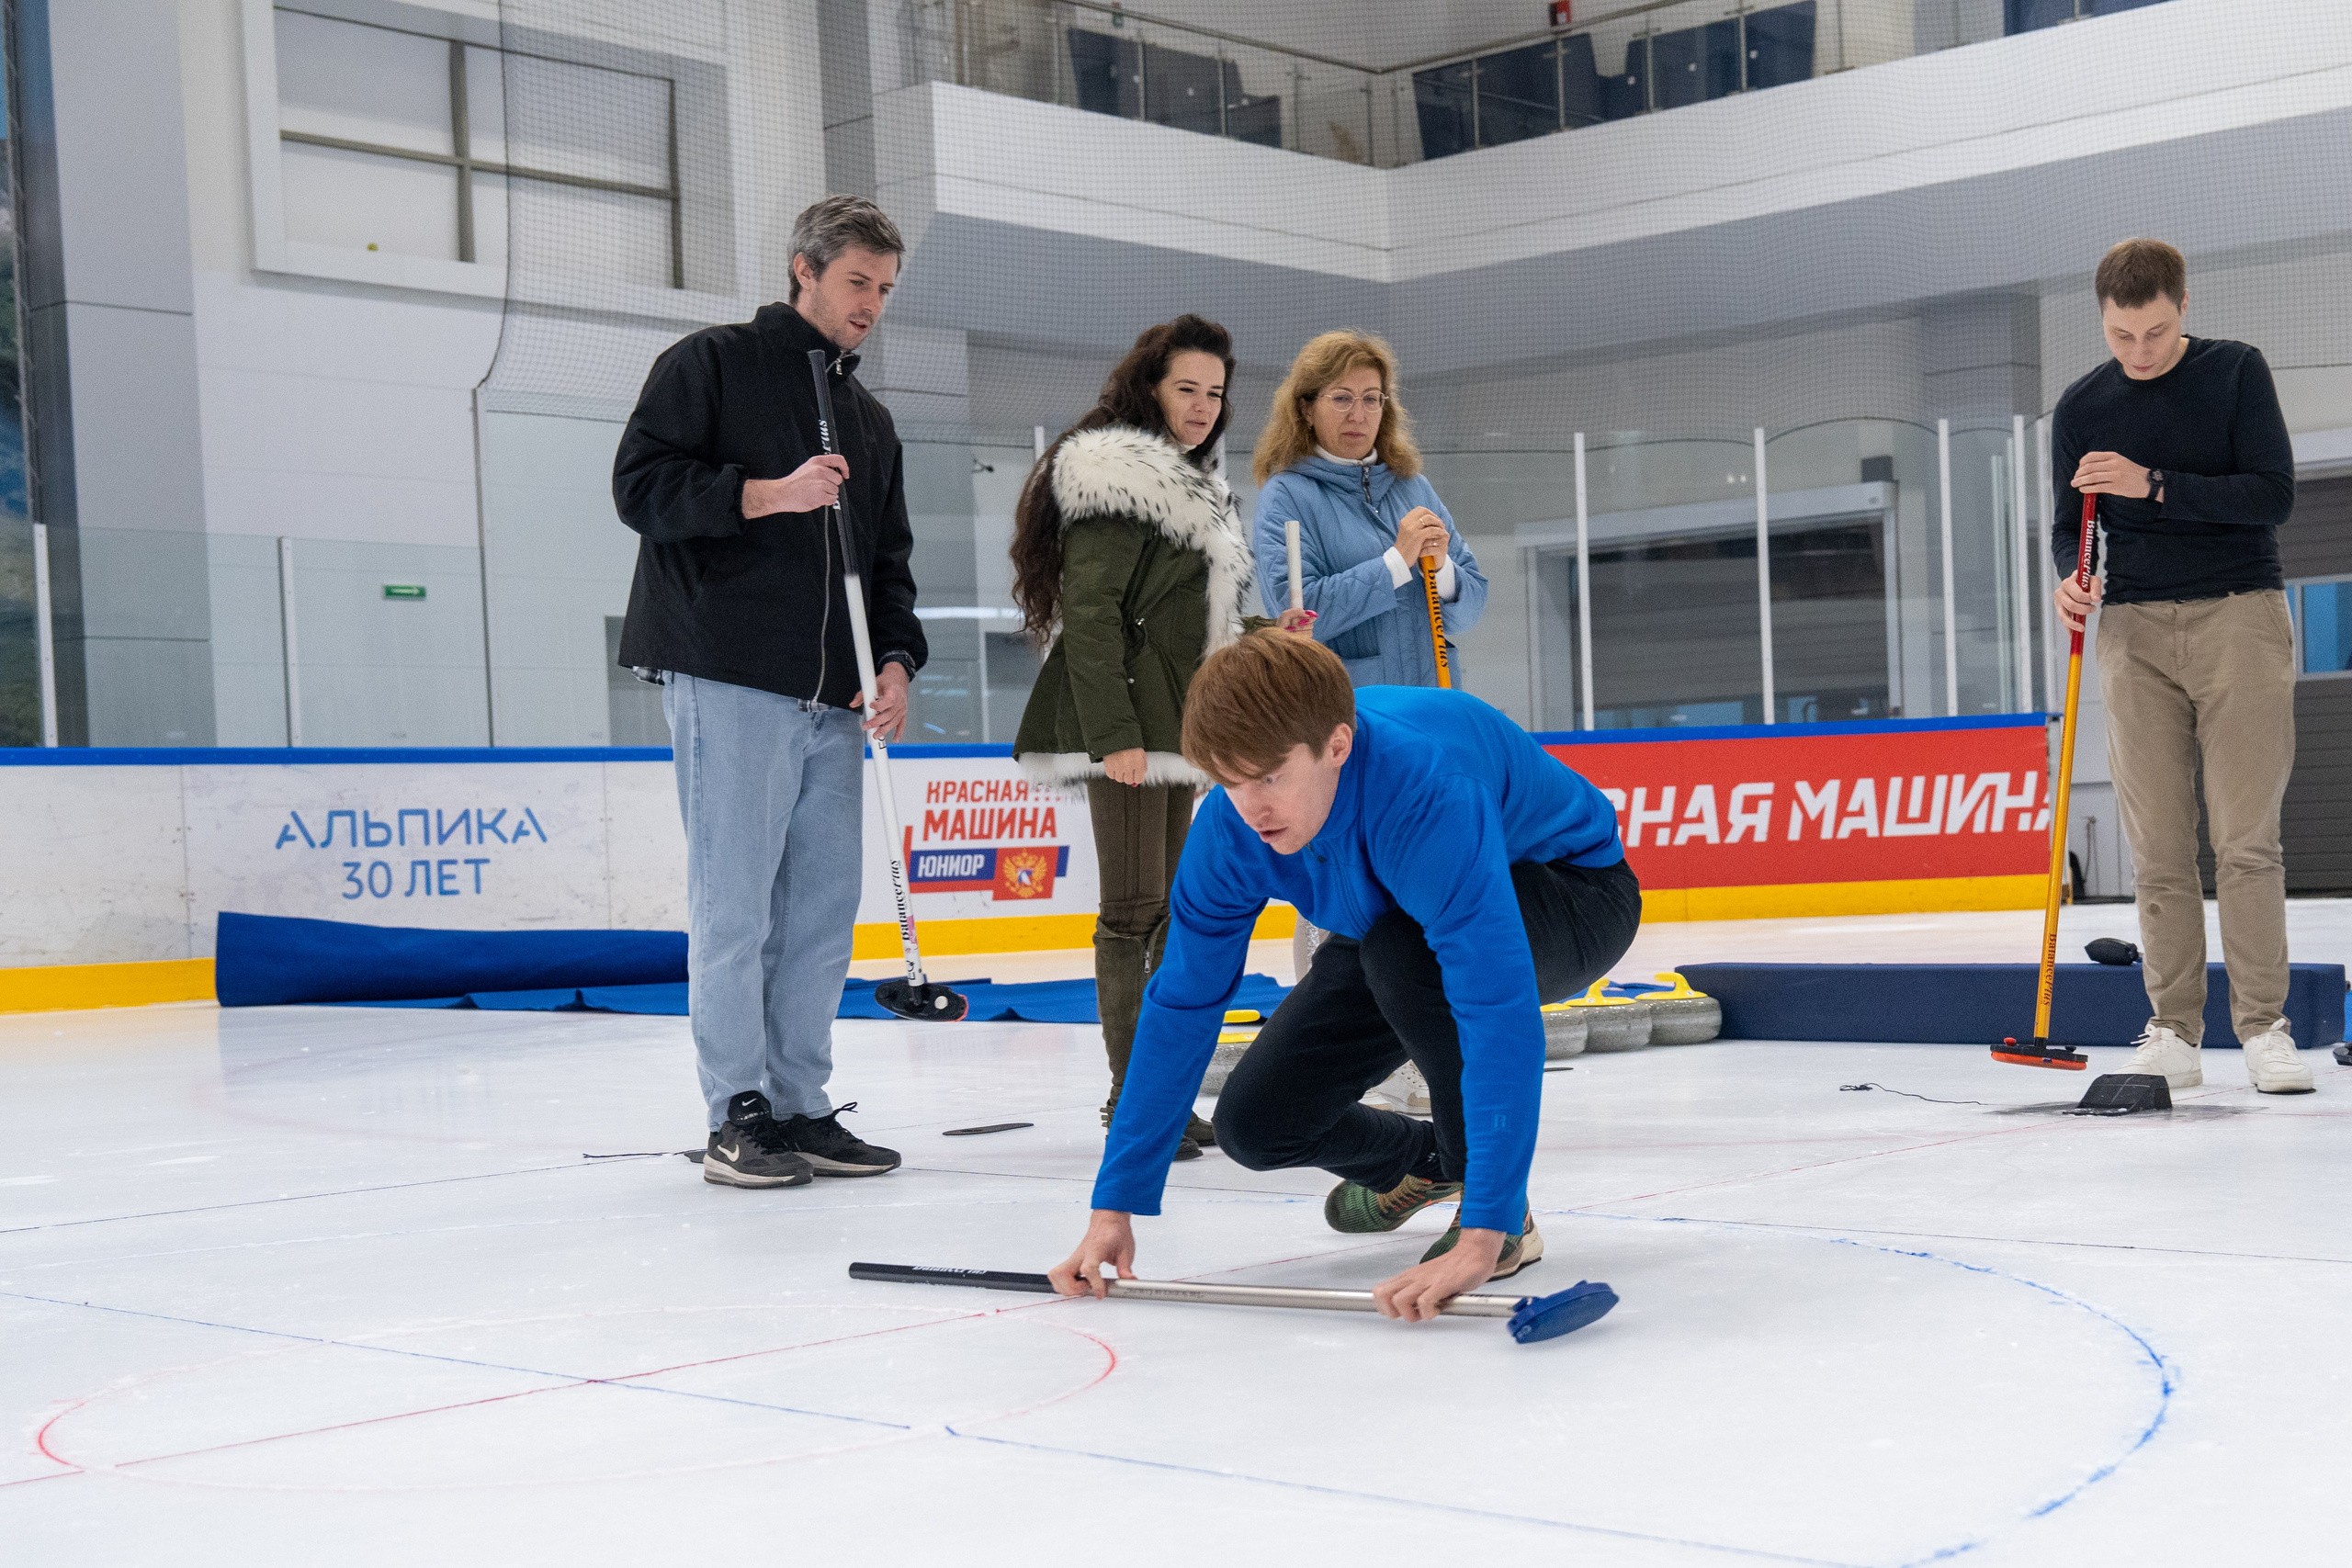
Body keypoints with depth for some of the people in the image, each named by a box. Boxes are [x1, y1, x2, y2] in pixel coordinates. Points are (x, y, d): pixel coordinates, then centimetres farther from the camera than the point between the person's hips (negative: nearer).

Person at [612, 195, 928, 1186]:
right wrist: (771, 493, -15)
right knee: (736, 903, -6)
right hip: (729, 683, -7)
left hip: (833, 698, 7)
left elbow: (888, 563, 24)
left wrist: (895, 659, 7)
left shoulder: (871, 422, 25)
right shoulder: (712, 364, 5)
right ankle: (739, 1114, 1)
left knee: (824, 906, 5)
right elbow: (642, 484, -6)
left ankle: (800, 1106, 13)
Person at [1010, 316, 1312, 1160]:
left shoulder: (1192, 485, 21)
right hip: (1128, 726, -10)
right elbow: (1090, 613, -19)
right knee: (1134, 906, -9)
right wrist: (1114, 734, -24)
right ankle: (1131, 1099, -5)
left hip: (1173, 723, 10)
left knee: (1168, 907, 12)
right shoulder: (1116, 476, -11)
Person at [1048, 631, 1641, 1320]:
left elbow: (1500, 1013, -49)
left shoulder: (1428, 791, -42)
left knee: (1400, 950, -38)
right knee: (1256, 1122, -6)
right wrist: (1113, 1209, -16)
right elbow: (1180, 1006, -14)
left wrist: (1481, 1238, -55)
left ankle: (1505, 1212, -16)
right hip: (1399, 921, 6)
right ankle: (1420, 1161, 29)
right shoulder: (1233, 827, -23)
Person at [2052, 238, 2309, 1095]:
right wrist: (2072, 579, -9)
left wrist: (2155, 485, -18)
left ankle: (2263, 1025, -2)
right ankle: (2172, 1029, 3)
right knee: (2158, 846, -2)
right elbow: (2071, 526, 13)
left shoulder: (2236, 371, 2)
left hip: (2239, 615, -2)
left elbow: (2273, 494, -7)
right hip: (2135, 629, 2)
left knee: (2246, 837, -7)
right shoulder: (2081, 407, 9)